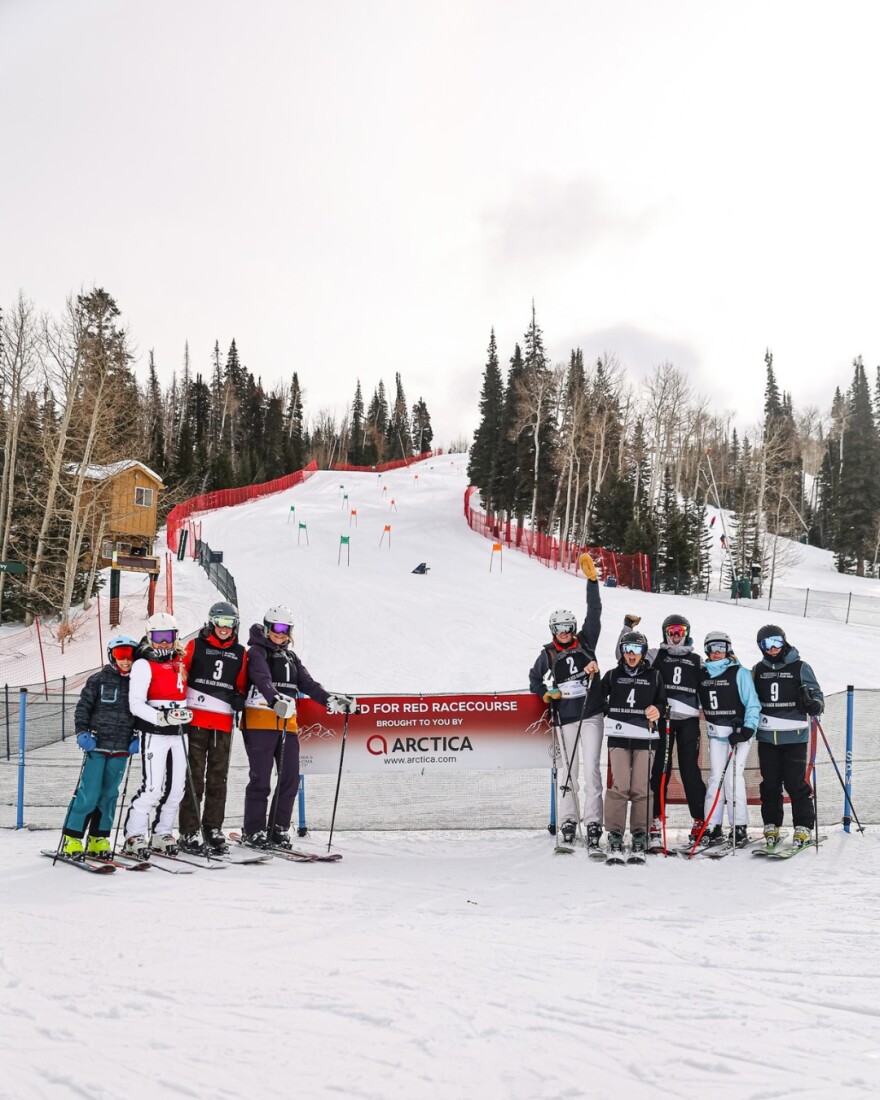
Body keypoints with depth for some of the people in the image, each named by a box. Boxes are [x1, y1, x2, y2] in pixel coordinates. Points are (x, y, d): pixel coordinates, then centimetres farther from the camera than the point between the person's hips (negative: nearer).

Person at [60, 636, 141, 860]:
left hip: (121, 749, 3)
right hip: (97, 746, -3)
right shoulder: (98, 680, -1)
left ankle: (98, 839, 19)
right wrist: (82, 733, -10)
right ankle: (72, 839, 5)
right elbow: (83, 707, 1)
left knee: (109, 795, 9)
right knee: (89, 794, -6)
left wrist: (137, 738, 2)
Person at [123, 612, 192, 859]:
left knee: (176, 787, 7)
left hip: (178, 733, 7)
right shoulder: (143, 665, -7)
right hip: (154, 734, -7)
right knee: (153, 788, -12)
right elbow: (136, 704, -16)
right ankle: (134, 836, 0)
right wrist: (162, 718, -25)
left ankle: (161, 834, 20)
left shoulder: (179, 660, 13)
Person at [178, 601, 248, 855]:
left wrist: (240, 699, 0)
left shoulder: (240, 653, 12)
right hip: (196, 720, -3)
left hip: (224, 723, 4)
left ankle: (213, 829, 18)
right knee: (194, 776, -3)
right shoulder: (195, 646, 2)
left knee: (218, 777, 8)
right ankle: (189, 832, 2)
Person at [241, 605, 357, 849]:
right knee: (261, 779, -5)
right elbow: (262, 679, -18)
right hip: (260, 721, -6)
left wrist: (331, 700, -2)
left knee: (290, 778, 2)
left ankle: (278, 829, 12)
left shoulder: (290, 657, 23)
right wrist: (275, 700, -37)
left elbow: (308, 684, 14)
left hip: (287, 722, 6)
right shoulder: (257, 652, 1)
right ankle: (253, 831, 4)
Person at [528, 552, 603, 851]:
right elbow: (534, 678, 19)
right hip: (565, 718, 1)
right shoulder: (548, 654, 5)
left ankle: (593, 823, -4)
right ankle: (568, 821, 13)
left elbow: (594, 612, -4)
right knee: (568, 768, 5)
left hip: (591, 714, -1)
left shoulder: (586, 641, 4)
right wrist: (545, 694, 0)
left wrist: (592, 579, -11)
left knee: (591, 768, -6)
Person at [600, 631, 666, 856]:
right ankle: (615, 832, 2)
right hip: (618, 736, 0)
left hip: (644, 738, 0)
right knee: (619, 786, -7)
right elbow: (600, 698, 17)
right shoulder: (612, 675, 10)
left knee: (641, 787, -2)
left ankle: (640, 833, 10)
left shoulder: (654, 676, 9)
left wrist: (657, 710, -7)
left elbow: (662, 702, 15)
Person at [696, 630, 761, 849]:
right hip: (716, 733, 4)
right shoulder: (702, 674, 6)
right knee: (715, 776, 0)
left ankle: (739, 828, 0)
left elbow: (752, 704, -8)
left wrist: (746, 730, -17)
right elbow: (696, 700, 18)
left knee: (733, 776, -9)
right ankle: (712, 827, 6)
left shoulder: (739, 673, -8)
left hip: (740, 731, -4)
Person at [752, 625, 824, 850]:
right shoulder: (759, 670, 11)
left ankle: (803, 827, 6)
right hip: (766, 736, 3)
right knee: (770, 783, 7)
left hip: (794, 736, -3)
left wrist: (815, 704, -18)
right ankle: (771, 826, 16)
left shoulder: (800, 668, 1)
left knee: (795, 783, -5)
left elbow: (816, 692, 3)